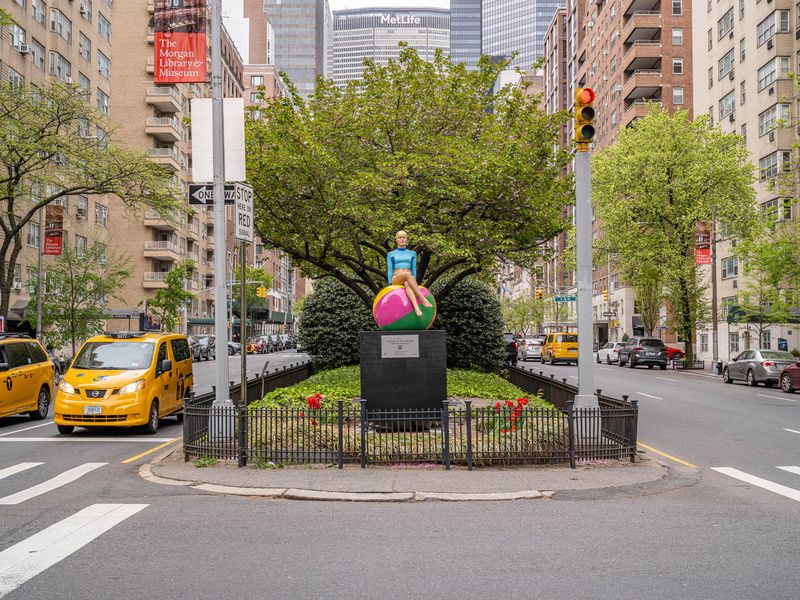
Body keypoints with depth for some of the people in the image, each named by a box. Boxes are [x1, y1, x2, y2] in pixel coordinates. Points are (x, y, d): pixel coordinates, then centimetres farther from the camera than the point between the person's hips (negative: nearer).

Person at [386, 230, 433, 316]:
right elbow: (390, 270, 9)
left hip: (409, 280, 1)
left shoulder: (412, 253, 20)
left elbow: (413, 269, 16)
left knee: (407, 284, -41)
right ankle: (423, 299, -50)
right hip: (396, 279, -1)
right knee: (407, 274, -40)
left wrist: (415, 283, 3)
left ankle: (416, 307, -63)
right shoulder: (391, 254, 15)